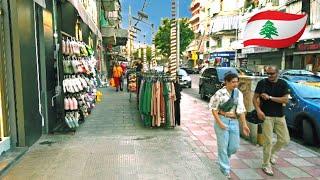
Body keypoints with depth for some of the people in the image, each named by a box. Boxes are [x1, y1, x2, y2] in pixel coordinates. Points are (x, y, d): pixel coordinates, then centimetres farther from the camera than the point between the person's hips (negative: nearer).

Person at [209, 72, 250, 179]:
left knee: (235, 147, 9)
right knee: (223, 146, 1)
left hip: (234, 122, 5)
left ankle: (223, 158, 39)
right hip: (222, 120, -5)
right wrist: (219, 122, -16)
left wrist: (244, 124, 1)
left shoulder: (239, 93, 4)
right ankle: (225, 169, 18)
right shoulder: (220, 93, -11)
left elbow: (241, 110, 6)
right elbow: (214, 109, -8)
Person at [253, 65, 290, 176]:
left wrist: (270, 97, -15)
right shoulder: (262, 83, -3)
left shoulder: (283, 84, 3)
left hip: (280, 116, 4)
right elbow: (255, 98, -1)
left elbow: (285, 100, -6)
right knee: (268, 141, -3)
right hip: (266, 116, -3)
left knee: (285, 140, 8)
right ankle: (266, 165, 11)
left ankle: (272, 152, 36)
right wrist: (258, 110, -15)